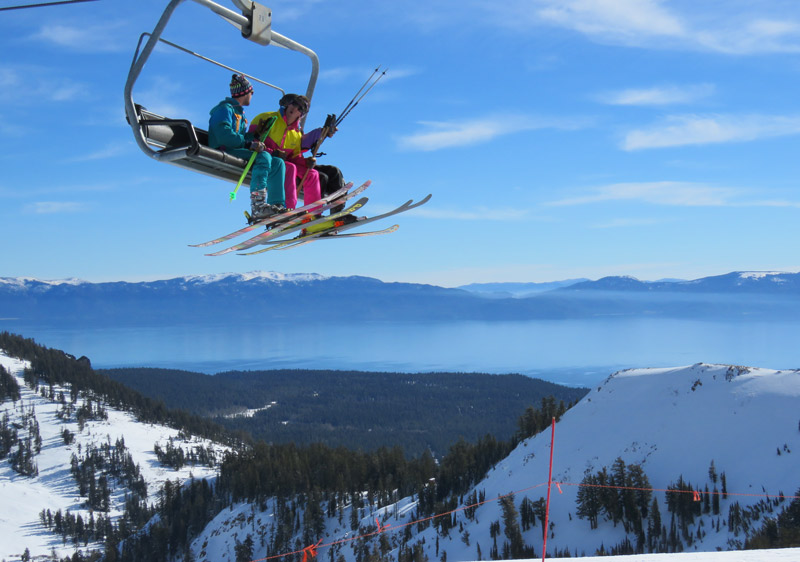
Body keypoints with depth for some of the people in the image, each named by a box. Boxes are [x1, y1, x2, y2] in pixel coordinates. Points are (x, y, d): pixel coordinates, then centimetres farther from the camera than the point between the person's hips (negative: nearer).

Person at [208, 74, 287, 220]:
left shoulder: (238, 112, 26)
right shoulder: (225, 109, -5)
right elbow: (224, 135, -20)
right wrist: (249, 144, -24)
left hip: (237, 152, 10)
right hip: (222, 153, -10)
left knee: (277, 163, 1)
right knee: (263, 157, -30)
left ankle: (278, 206, -11)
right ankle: (257, 207, -41)